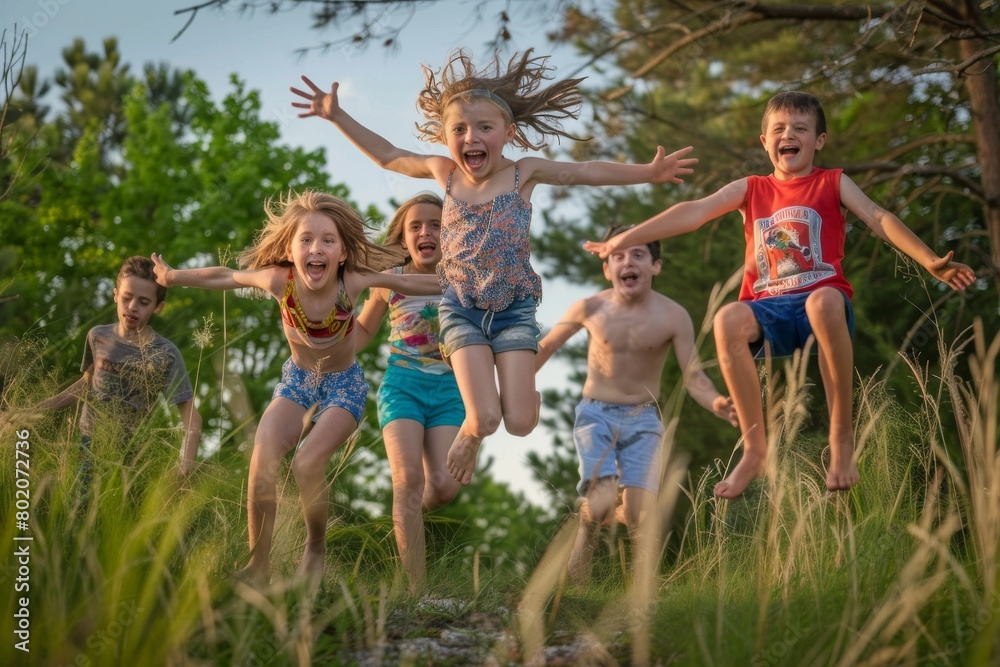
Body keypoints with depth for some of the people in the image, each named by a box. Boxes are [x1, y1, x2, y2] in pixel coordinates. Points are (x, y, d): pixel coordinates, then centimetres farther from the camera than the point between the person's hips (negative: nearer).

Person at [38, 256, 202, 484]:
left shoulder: (165, 355, -15)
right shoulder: (98, 336, -2)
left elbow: (191, 416, -18)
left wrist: (185, 469, -33)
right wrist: (40, 407, 14)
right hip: (84, 443, 4)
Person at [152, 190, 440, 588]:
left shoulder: (351, 282, -27)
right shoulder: (279, 281, -23)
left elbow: (405, 283, -12)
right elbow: (223, 277, -6)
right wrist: (173, 277, 7)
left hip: (344, 385, -2)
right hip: (297, 379, 2)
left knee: (307, 464, -24)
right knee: (262, 462, -19)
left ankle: (316, 549, 4)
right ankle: (258, 565, -4)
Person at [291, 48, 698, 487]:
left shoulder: (523, 173, -6)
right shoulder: (444, 172, -1)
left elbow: (588, 171, -10)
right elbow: (387, 156, 13)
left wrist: (647, 172, -23)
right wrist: (337, 116, 11)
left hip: (514, 309, 0)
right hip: (462, 309, 0)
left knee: (519, 425, -8)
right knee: (483, 420, -15)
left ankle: (521, 392, 29)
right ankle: (468, 438, 22)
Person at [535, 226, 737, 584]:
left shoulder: (673, 317, -10)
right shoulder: (590, 308, -7)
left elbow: (694, 376, -11)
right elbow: (547, 345, 9)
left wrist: (718, 404, -32)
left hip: (642, 420, 1)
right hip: (595, 415, 0)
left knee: (639, 516, -13)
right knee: (601, 504, -21)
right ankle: (584, 541, 13)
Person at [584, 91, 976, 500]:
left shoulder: (832, 183, 13)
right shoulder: (751, 190, 18)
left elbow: (879, 219, -1)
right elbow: (693, 212, 9)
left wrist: (930, 262, -17)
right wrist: (624, 240, -1)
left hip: (822, 300, -2)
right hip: (771, 312, 2)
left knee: (824, 301, -40)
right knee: (727, 320, -33)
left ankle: (842, 434, -25)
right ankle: (754, 448, -21)